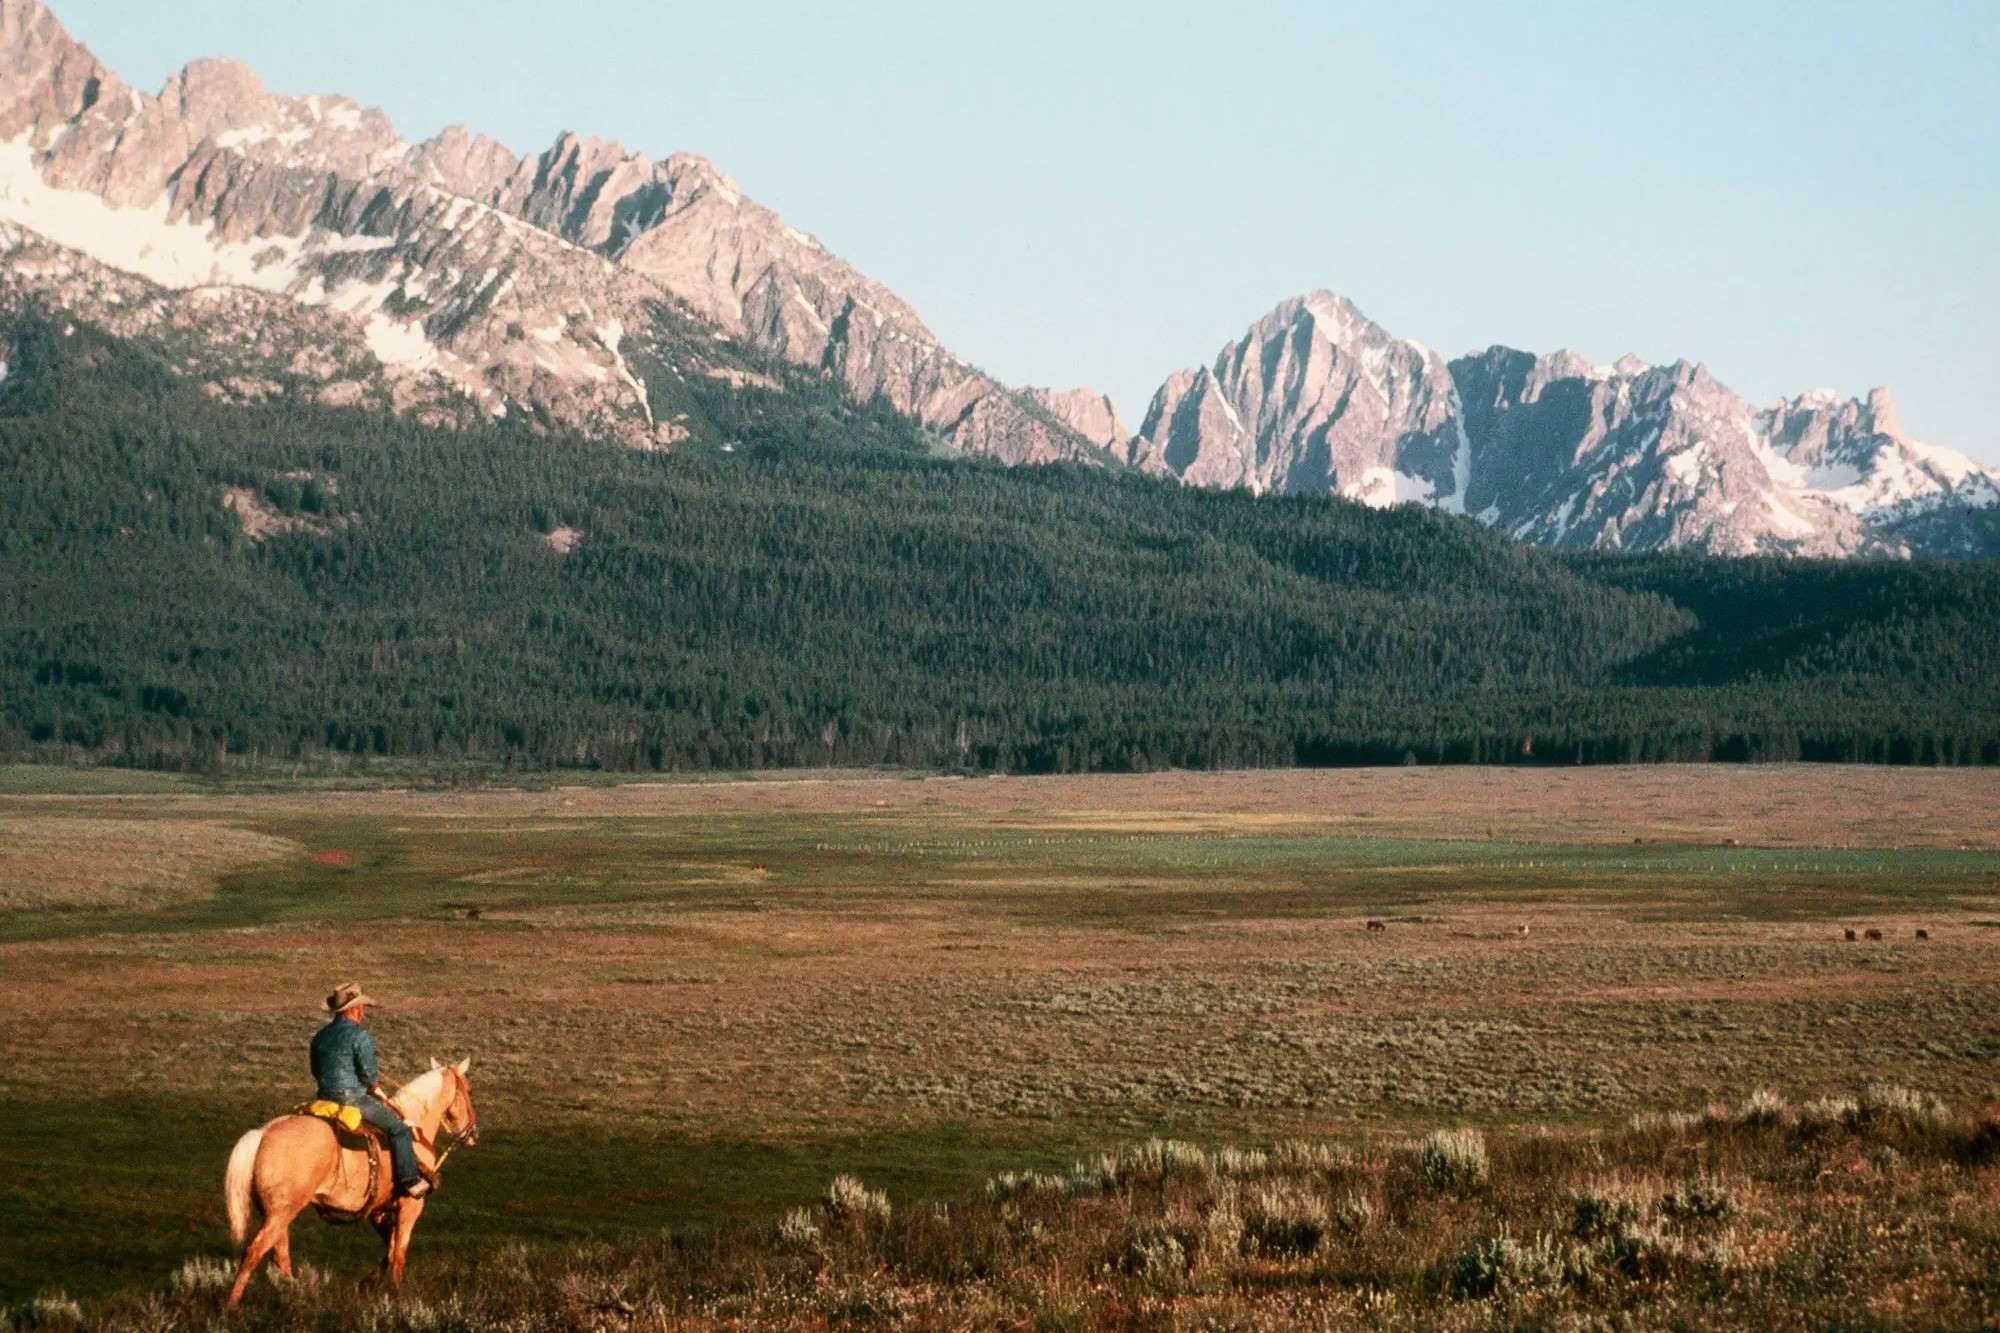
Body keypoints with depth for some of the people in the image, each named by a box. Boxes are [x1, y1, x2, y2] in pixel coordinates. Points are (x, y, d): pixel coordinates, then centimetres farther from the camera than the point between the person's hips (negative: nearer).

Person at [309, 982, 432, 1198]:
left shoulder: (321, 1036, 11)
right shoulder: (360, 1036, -14)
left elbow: (316, 1072, 18)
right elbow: (369, 1073, -16)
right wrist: (377, 1090, 5)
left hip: (325, 1099, 8)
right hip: (353, 1098, -8)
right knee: (398, 1129, 3)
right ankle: (410, 1181, 0)